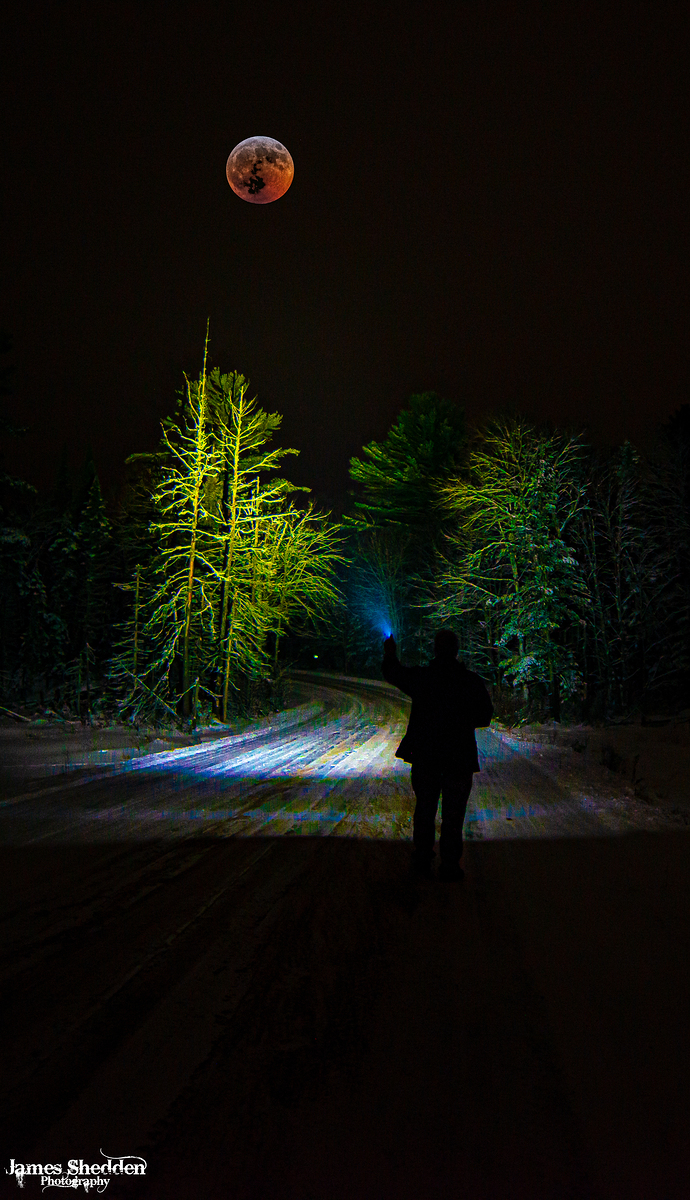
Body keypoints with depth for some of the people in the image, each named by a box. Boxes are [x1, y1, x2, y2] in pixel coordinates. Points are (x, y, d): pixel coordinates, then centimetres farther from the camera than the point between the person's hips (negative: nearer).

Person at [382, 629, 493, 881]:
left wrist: (390, 651, 29)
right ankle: (450, 866, 12)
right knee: (453, 815, 7)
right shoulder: (472, 681, -8)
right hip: (459, 757, -1)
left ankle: (422, 862, 21)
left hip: (425, 756, 1)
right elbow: (485, 716, -1)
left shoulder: (421, 676, -8)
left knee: (424, 809, 15)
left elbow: (392, 672, 10)